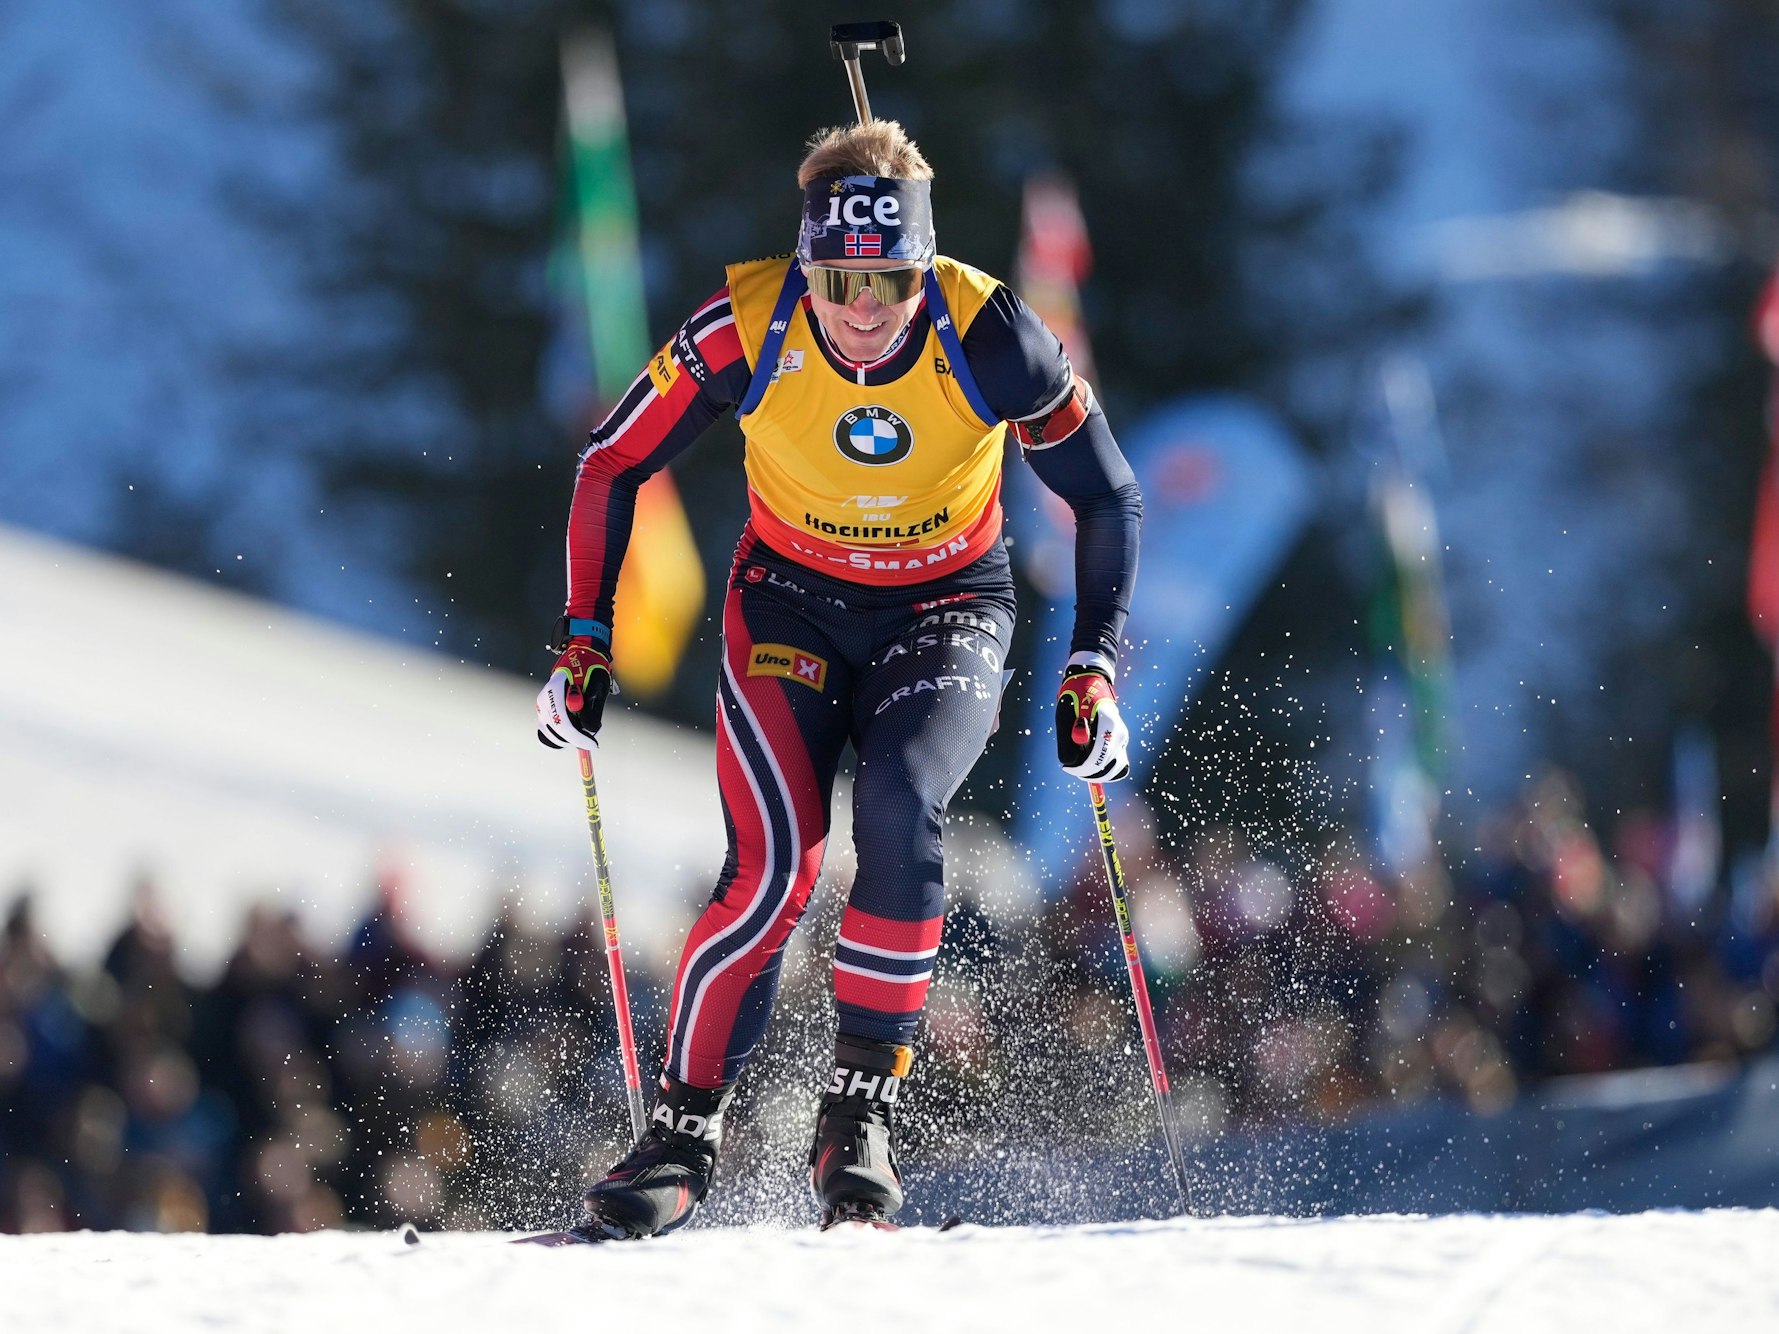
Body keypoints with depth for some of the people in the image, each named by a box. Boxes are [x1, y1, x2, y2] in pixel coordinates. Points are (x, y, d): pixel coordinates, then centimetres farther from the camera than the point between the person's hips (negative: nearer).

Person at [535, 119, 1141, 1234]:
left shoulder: (989, 336, -23)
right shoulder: (748, 329, -22)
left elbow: (1109, 498, -8)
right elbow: (614, 466, -6)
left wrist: (1095, 669, -14)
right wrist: (584, 639, -9)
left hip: (947, 610, 0)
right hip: (792, 600, 0)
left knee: (899, 816, -28)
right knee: (772, 869, -19)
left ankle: (866, 1105, -15)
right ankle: (685, 1130, -4)